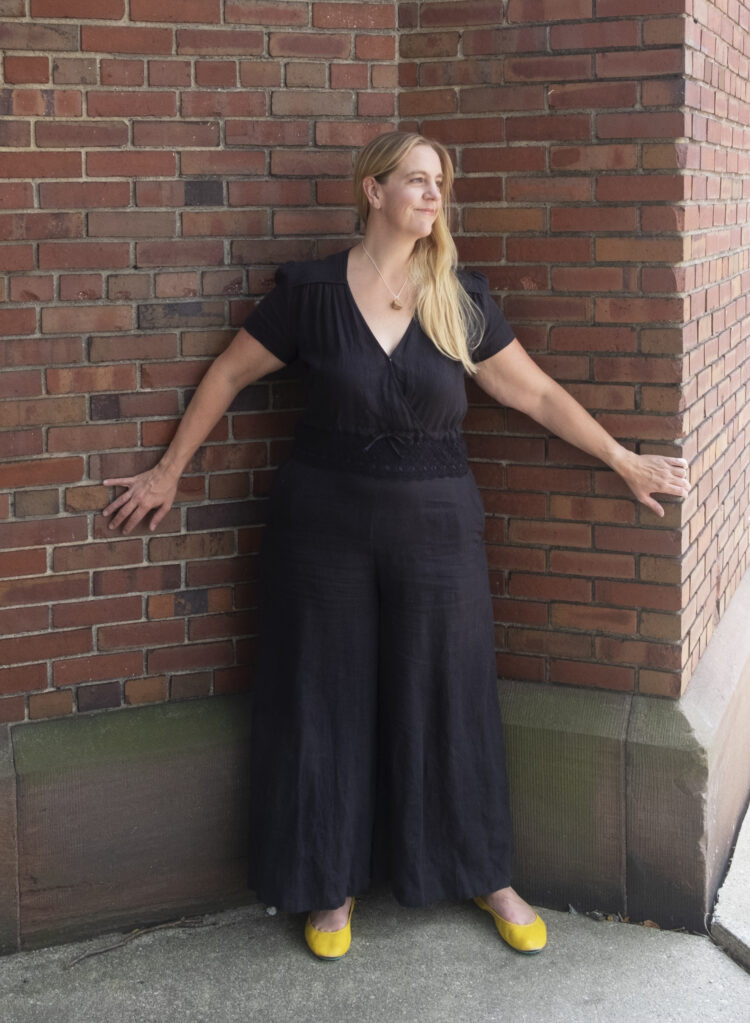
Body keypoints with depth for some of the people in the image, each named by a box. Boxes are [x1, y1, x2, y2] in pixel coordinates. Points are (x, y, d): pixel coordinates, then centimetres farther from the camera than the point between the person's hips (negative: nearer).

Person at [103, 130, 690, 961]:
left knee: (448, 698, 9)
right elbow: (229, 374, 3)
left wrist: (625, 461, 6)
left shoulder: (460, 300, 0)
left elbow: (537, 394, 5)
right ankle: (332, 885, 25)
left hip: (436, 523, 1)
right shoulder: (312, 291, -5)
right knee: (328, 700, 8)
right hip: (326, 520, -1)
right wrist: (168, 474, 5)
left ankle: (485, 877, 27)